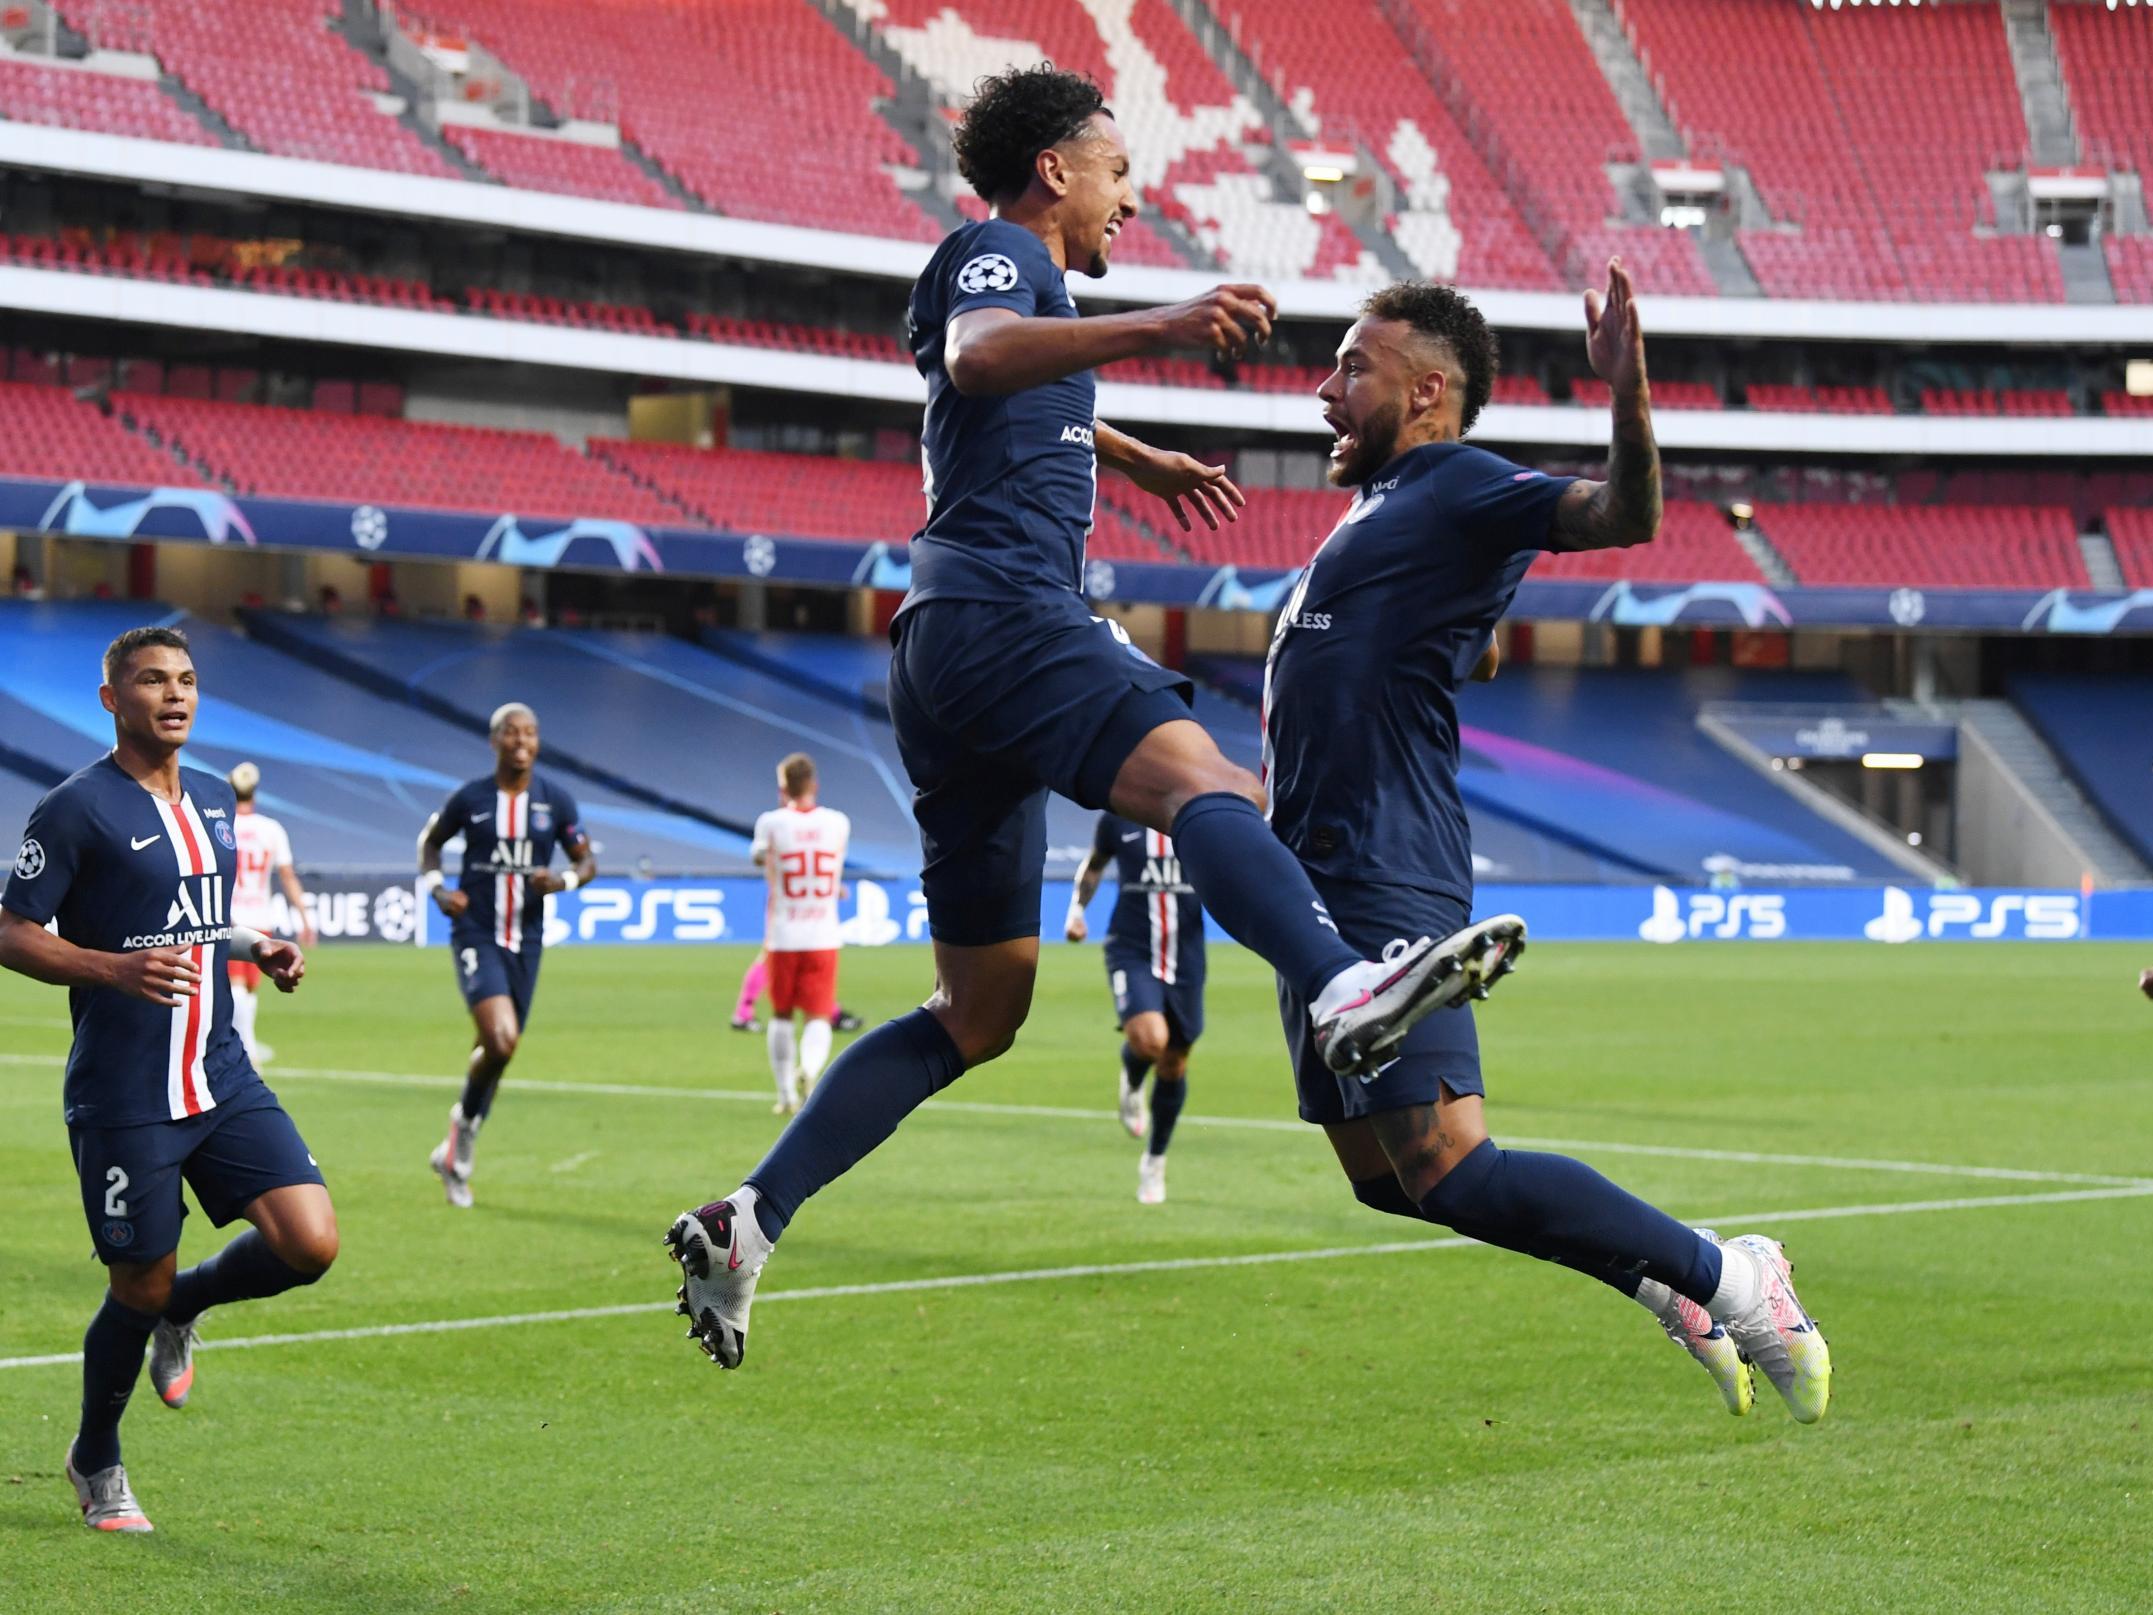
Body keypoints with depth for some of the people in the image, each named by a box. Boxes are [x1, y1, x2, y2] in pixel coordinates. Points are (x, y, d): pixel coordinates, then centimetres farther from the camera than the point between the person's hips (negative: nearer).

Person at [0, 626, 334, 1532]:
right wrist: (116, 968, -23)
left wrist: (261, 949, 7)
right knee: (139, 1289, 2)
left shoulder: (215, 802, 13)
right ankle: (95, 1463, 28)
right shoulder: (78, 809, -9)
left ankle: (182, 1308, 21)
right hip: (121, 1099, -6)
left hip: (221, 1079, 6)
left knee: (310, 1242, -10)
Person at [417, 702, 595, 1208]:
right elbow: (430, 840, 13)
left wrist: (562, 881, -16)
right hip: (475, 934, -3)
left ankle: (455, 1154, 27)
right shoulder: (470, 798, -4)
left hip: (526, 939, 3)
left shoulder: (555, 798, 0)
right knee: (500, 1041, -23)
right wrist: (436, 888, -4)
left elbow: (586, 863, 6)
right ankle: (466, 1120, 4)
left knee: (498, 1052, 9)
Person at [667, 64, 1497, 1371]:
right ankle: (1343, 988, -62)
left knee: (981, 1009, 11)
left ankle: (748, 1223, 7)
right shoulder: (1000, 254, 3)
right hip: (1001, 608, -10)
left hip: (948, 652, 10)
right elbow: (977, 354, -23)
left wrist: (1137, 459, 67)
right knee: (1201, 778, -35)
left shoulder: (1018, 280, 33)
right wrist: (1156, 326, -35)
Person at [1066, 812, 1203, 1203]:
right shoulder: (1118, 818, -1)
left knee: (1174, 1065, 10)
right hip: (1131, 952, -2)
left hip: (1186, 958, 2)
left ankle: (1154, 1162, 32)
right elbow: (1094, 865, 17)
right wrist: (1077, 910, 5)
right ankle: (1131, 1084, 11)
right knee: (1148, 1038, -28)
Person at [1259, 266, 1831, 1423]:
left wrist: (1627, 396, -41)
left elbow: (1625, 517, -23)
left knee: (1449, 1173, -17)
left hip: (1381, 884, -10)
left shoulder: (1459, 489, -7)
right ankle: (1668, 1286, 16)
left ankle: (1724, 1277, -6)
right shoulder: (1381, 504, 21)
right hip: (1328, 890, 10)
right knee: (1384, 1176, 11)